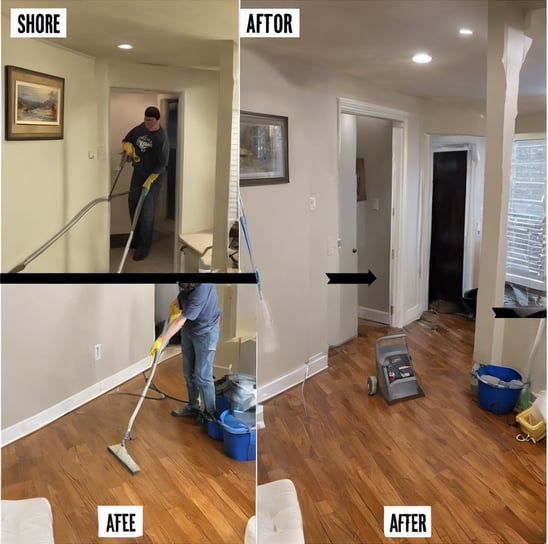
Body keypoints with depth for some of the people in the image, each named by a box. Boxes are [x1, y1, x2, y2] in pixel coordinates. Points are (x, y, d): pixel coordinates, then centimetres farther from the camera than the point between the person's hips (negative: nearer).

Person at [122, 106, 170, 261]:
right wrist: (129, 148, -12)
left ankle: (144, 246, 0)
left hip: (154, 176, -7)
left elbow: (162, 164, -20)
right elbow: (126, 141, 12)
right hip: (138, 173, 7)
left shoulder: (162, 138, -21)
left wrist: (149, 181, -24)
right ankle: (136, 237, 31)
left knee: (147, 210, -8)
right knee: (133, 203, 13)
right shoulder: (140, 128, -3)